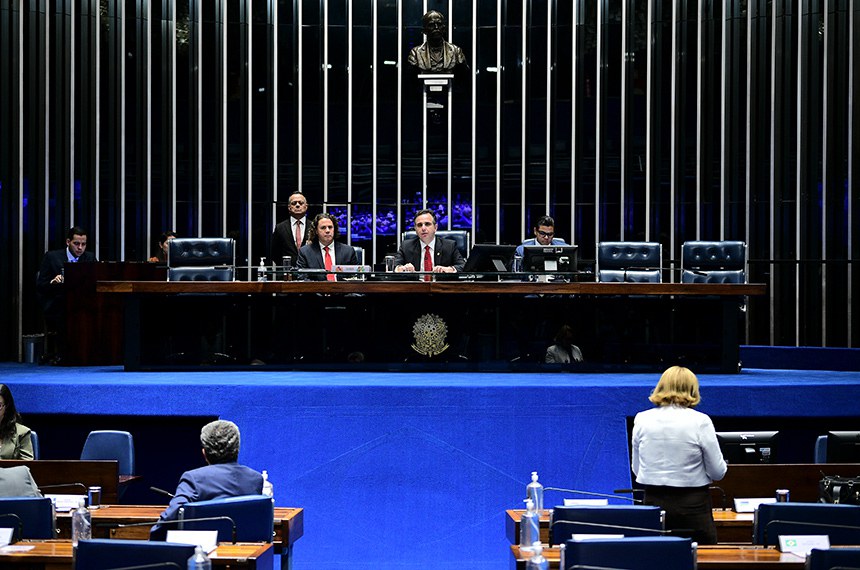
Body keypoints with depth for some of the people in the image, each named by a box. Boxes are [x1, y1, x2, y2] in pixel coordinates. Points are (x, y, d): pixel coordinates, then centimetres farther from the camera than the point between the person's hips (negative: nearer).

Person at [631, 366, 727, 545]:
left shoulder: (641, 420, 0)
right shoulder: (700, 422, -9)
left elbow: (636, 469, 9)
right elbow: (718, 473, -4)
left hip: (653, 503, 3)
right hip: (692, 506, -3)